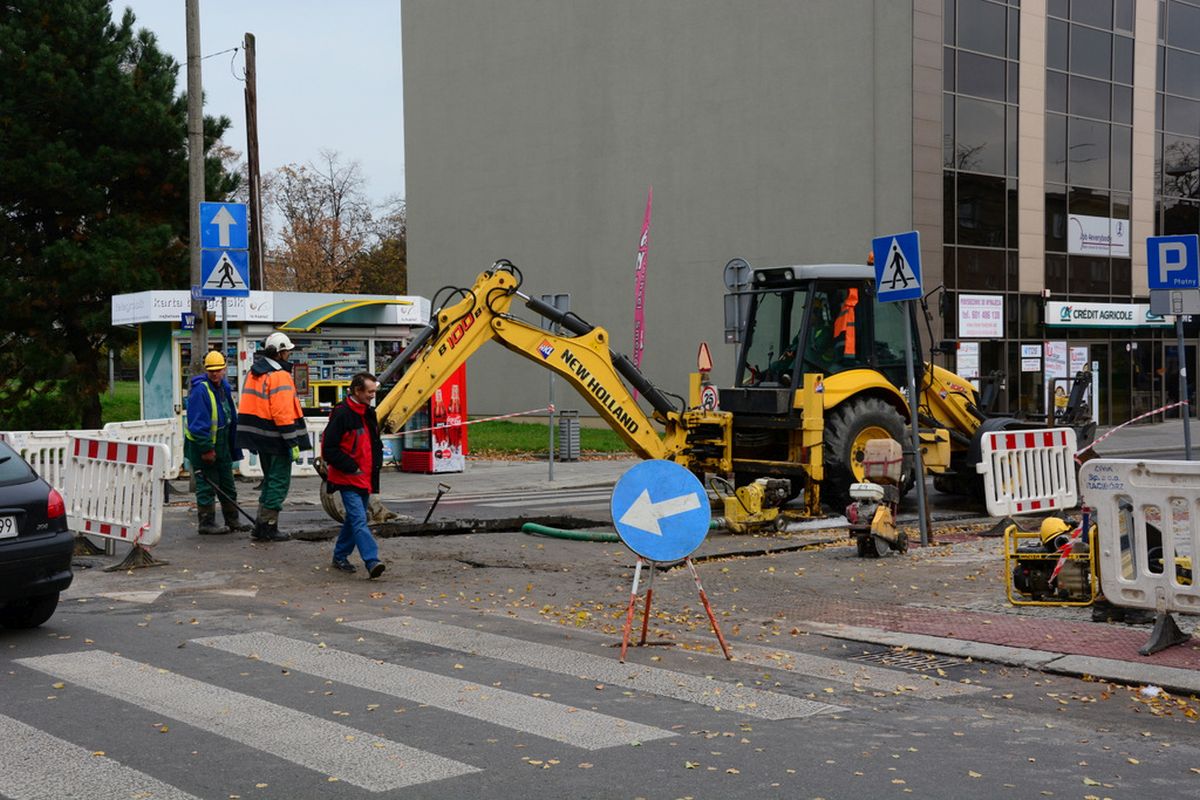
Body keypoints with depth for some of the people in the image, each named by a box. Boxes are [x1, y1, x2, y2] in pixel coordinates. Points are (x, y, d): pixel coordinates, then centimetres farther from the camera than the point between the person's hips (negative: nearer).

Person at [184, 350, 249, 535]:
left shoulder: (225, 388, 8)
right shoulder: (200, 390, -19)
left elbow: (231, 419, 17)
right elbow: (197, 424, -22)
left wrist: (233, 446, 16)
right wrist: (206, 449, -22)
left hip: (221, 445, 9)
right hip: (201, 445, -9)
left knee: (227, 485, 15)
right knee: (207, 485, -3)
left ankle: (232, 520, 24)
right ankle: (206, 524, 4)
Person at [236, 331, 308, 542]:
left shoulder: (254, 372, 13)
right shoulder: (279, 376, -16)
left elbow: (248, 406, 17)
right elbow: (283, 414, -21)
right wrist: (293, 443, -19)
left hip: (260, 437, 9)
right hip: (275, 438, -9)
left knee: (271, 481, 19)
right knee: (279, 483, 0)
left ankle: (261, 526, 20)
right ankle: (268, 528, 1)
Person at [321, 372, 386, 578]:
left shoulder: (369, 413, 12)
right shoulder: (341, 414, -15)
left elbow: (376, 443, 26)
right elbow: (329, 449, -16)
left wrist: (377, 462, 11)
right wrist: (351, 467, -15)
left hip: (365, 478, 8)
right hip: (347, 479, -8)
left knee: (353, 518, 16)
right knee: (359, 520, -15)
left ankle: (340, 557, 29)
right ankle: (372, 561, -24)